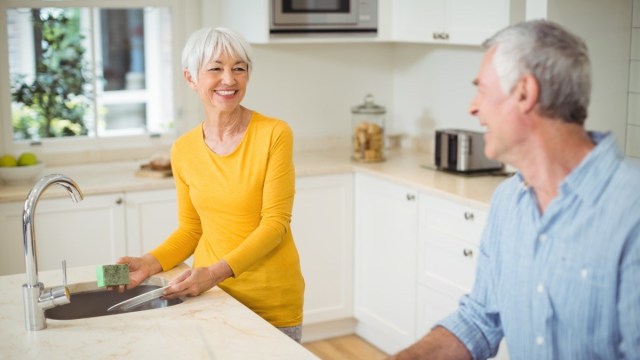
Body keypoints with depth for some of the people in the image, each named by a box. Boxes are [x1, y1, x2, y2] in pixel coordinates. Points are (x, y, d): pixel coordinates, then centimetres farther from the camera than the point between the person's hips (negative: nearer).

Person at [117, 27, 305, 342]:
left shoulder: (274, 134, -13)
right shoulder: (183, 150, -1)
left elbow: (275, 222, -14)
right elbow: (190, 229, 9)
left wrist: (218, 271, -25)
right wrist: (151, 262, -8)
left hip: (272, 298, -3)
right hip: (211, 292, 3)